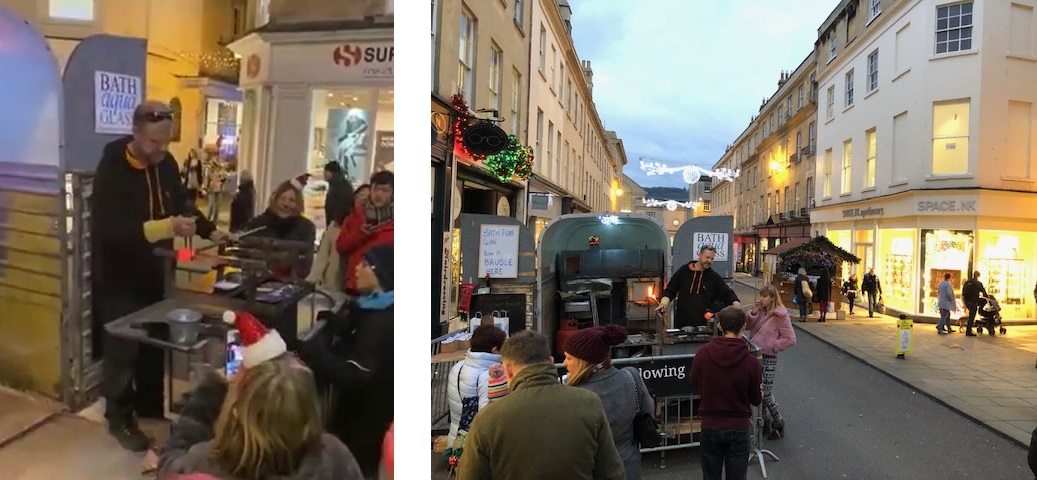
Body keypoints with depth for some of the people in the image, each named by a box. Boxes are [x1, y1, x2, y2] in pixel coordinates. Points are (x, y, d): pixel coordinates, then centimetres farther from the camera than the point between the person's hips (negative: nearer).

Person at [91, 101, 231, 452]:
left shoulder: (166, 164, -1)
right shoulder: (111, 170, -21)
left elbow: (183, 204, 15)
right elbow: (109, 231, -30)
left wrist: (209, 231, 1)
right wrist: (167, 227, -39)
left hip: (154, 273, 6)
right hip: (120, 278, -6)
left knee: (155, 344, 15)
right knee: (122, 350, 4)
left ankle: (150, 407, 33)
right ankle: (119, 419, 21)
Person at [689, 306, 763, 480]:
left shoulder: (702, 354, -14)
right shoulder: (751, 361, -17)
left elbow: (694, 382, 6)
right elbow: (756, 399, -3)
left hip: (710, 426, 1)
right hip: (739, 427, -1)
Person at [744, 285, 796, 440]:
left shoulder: (781, 315, -13)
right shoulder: (760, 311, 6)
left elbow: (790, 339, -12)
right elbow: (746, 326, 0)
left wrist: (771, 347, -13)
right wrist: (753, 312, -13)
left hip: (768, 359, -6)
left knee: (766, 395, 0)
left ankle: (778, 425, 20)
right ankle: (765, 422, 30)